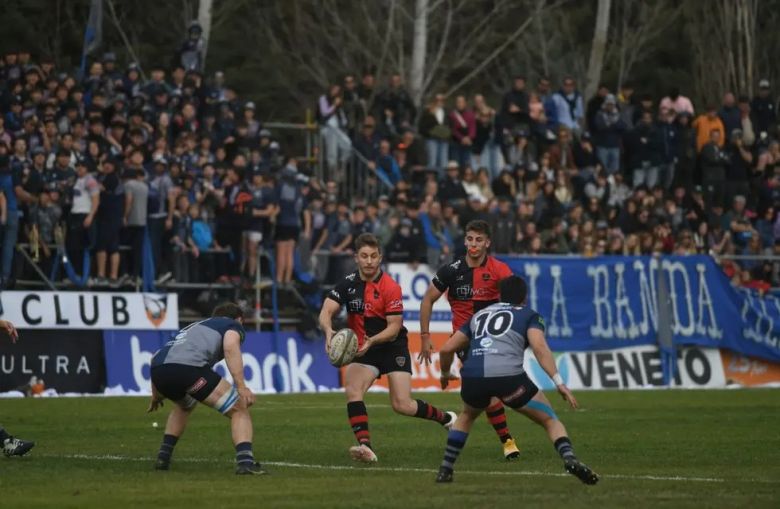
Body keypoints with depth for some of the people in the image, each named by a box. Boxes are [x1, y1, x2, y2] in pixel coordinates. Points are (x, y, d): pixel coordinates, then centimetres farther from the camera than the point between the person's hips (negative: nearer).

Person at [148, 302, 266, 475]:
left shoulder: (193, 326, 40)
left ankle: (163, 457, 34)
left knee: (184, 406, 39)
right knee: (239, 410, 6)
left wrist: (156, 396, 52)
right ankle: (245, 461, -13)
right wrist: (241, 387, -10)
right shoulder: (233, 325, 22)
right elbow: (230, 347, -2)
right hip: (189, 367, -7)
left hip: (157, 368, 7)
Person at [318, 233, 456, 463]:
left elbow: (394, 328, -18)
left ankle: (445, 418, 18)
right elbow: (326, 312, -13)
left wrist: (371, 341, -35)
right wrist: (329, 330, -36)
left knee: (402, 405, -10)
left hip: (393, 348, -4)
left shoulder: (390, 287, -17)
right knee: (352, 390, -23)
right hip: (364, 350, 4)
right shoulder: (348, 284, -4)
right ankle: (365, 447, -30)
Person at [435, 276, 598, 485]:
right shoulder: (529, 315, 19)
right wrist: (559, 382, -6)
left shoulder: (479, 316, 31)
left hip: (472, 377, 4)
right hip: (508, 376, -4)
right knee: (550, 420, 10)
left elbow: (447, 349, 31)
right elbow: (539, 347, -1)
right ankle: (569, 458, -17)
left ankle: (445, 470, 31)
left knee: (467, 416, 36)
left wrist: (445, 373, 50)